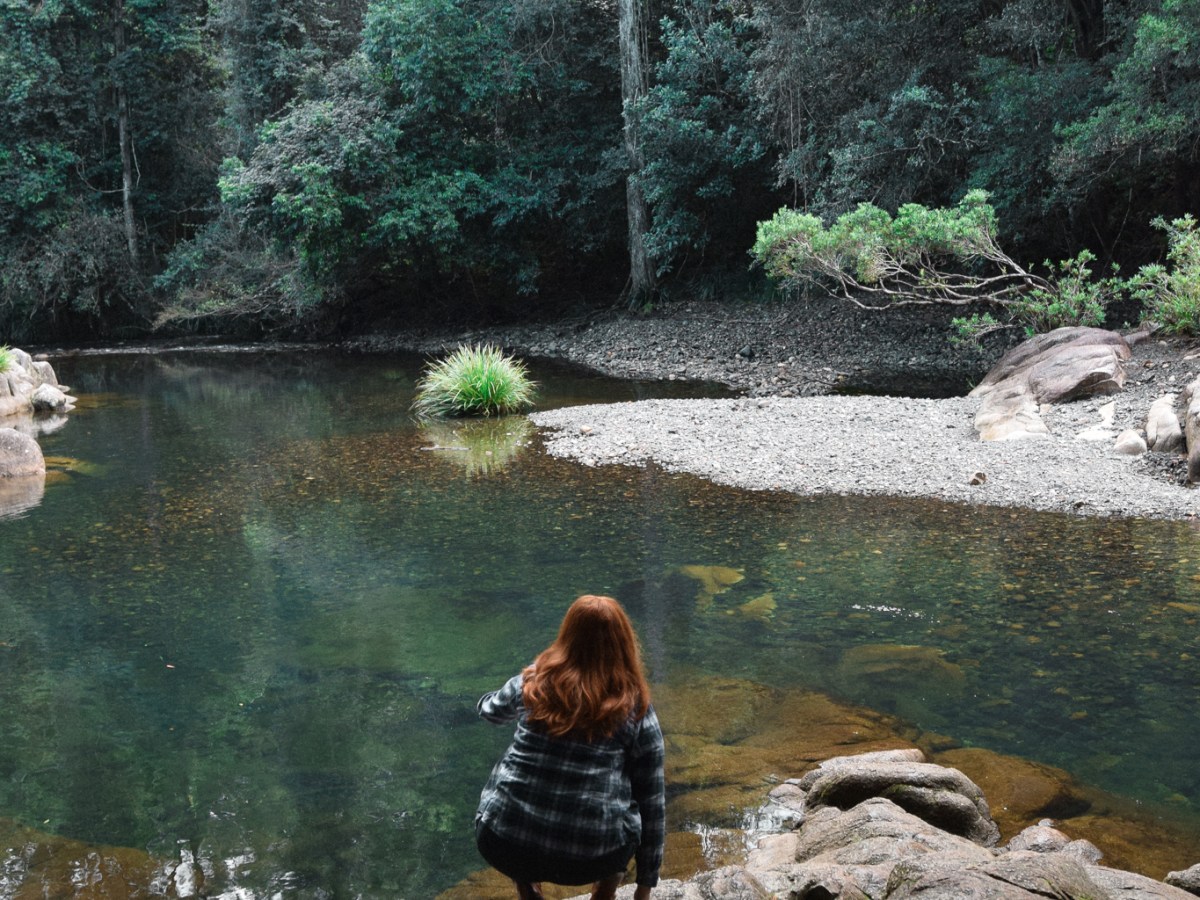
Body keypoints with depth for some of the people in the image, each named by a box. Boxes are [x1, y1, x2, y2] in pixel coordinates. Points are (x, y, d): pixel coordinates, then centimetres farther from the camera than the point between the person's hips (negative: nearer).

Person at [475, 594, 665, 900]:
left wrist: (485, 702, 51)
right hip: (592, 858, -1)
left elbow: (492, 711, 27)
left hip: (504, 846, 1)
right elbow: (652, 801, 7)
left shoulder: (533, 680, 5)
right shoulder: (636, 710, 2)